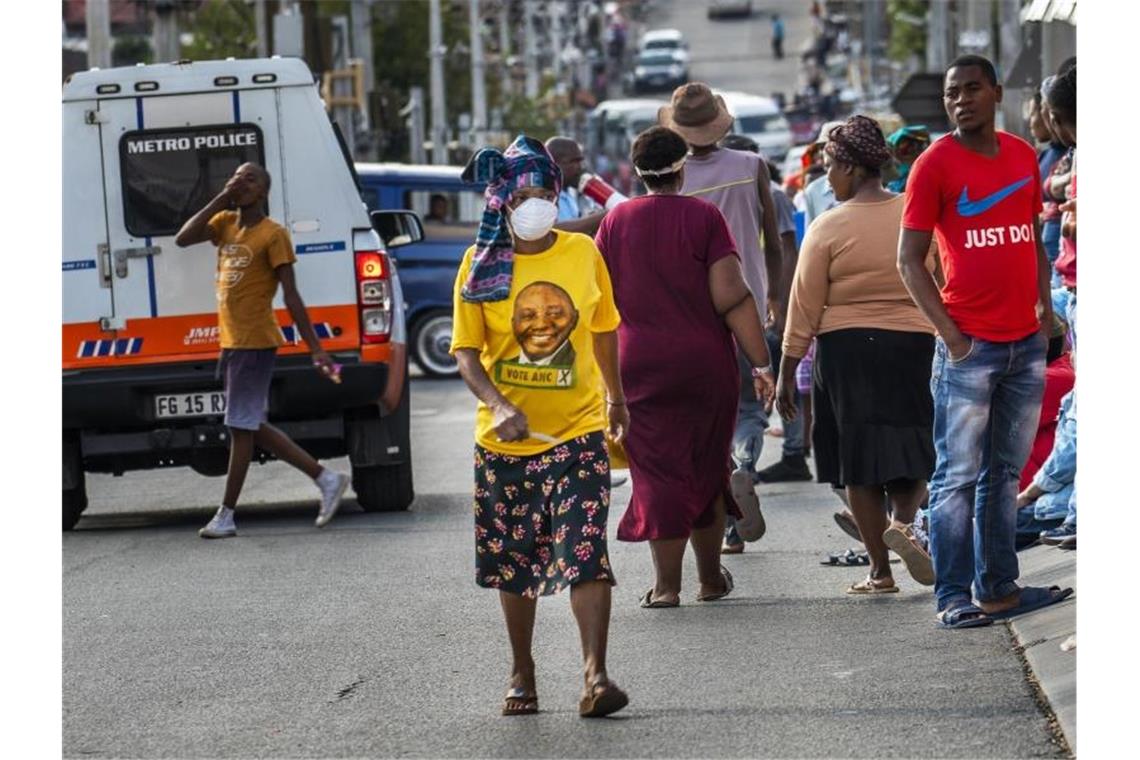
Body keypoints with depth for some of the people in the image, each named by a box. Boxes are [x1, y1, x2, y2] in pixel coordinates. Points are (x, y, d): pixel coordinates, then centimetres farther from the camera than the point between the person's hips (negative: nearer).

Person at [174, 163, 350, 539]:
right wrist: (222, 198, -6)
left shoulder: (273, 234, -10)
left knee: (242, 427, -3)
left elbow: (292, 297, -13)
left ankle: (226, 516, 2)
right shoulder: (225, 223, 11)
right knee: (251, 427, 12)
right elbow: (182, 239, -3)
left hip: (254, 343, -8)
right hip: (232, 341, 8)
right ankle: (327, 479, 18)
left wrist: (316, 350, -15)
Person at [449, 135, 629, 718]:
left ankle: (596, 674, -16)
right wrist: (499, 405, -23)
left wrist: (615, 396, 27)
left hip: (578, 433, -1)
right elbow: (465, 351, -6)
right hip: (505, 439, 1)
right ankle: (522, 674, 26)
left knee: (585, 554, -14)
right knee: (514, 563, 11)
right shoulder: (481, 264, -4)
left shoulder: (583, 253, 1)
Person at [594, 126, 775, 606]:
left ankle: (666, 585, -5)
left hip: (638, 364, 1)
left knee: (658, 471, 2)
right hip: (705, 363, -1)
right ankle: (710, 578, 23)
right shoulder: (704, 217, -4)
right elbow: (731, 296, -11)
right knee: (707, 469, 13)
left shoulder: (615, 222, 4)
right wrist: (760, 363, -9)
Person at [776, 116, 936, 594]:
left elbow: (805, 308, -5)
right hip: (913, 343, 2)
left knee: (859, 454, 7)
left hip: (848, 347, -2)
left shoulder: (829, 228, -8)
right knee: (911, 447, 14)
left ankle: (880, 571, 6)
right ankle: (903, 521, -16)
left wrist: (786, 374, 1)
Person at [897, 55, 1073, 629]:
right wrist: (950, 335, -12)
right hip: (970, 347, -5)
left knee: (1005, 474, 11)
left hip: (1026, 344, 5)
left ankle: (999, 588, 16)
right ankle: (952, 598, -2)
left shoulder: (1023, 156, 11)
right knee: (958, 477, -4)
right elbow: (910, 260, -5)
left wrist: (1044, 306, 8)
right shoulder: (935, 164, -5)